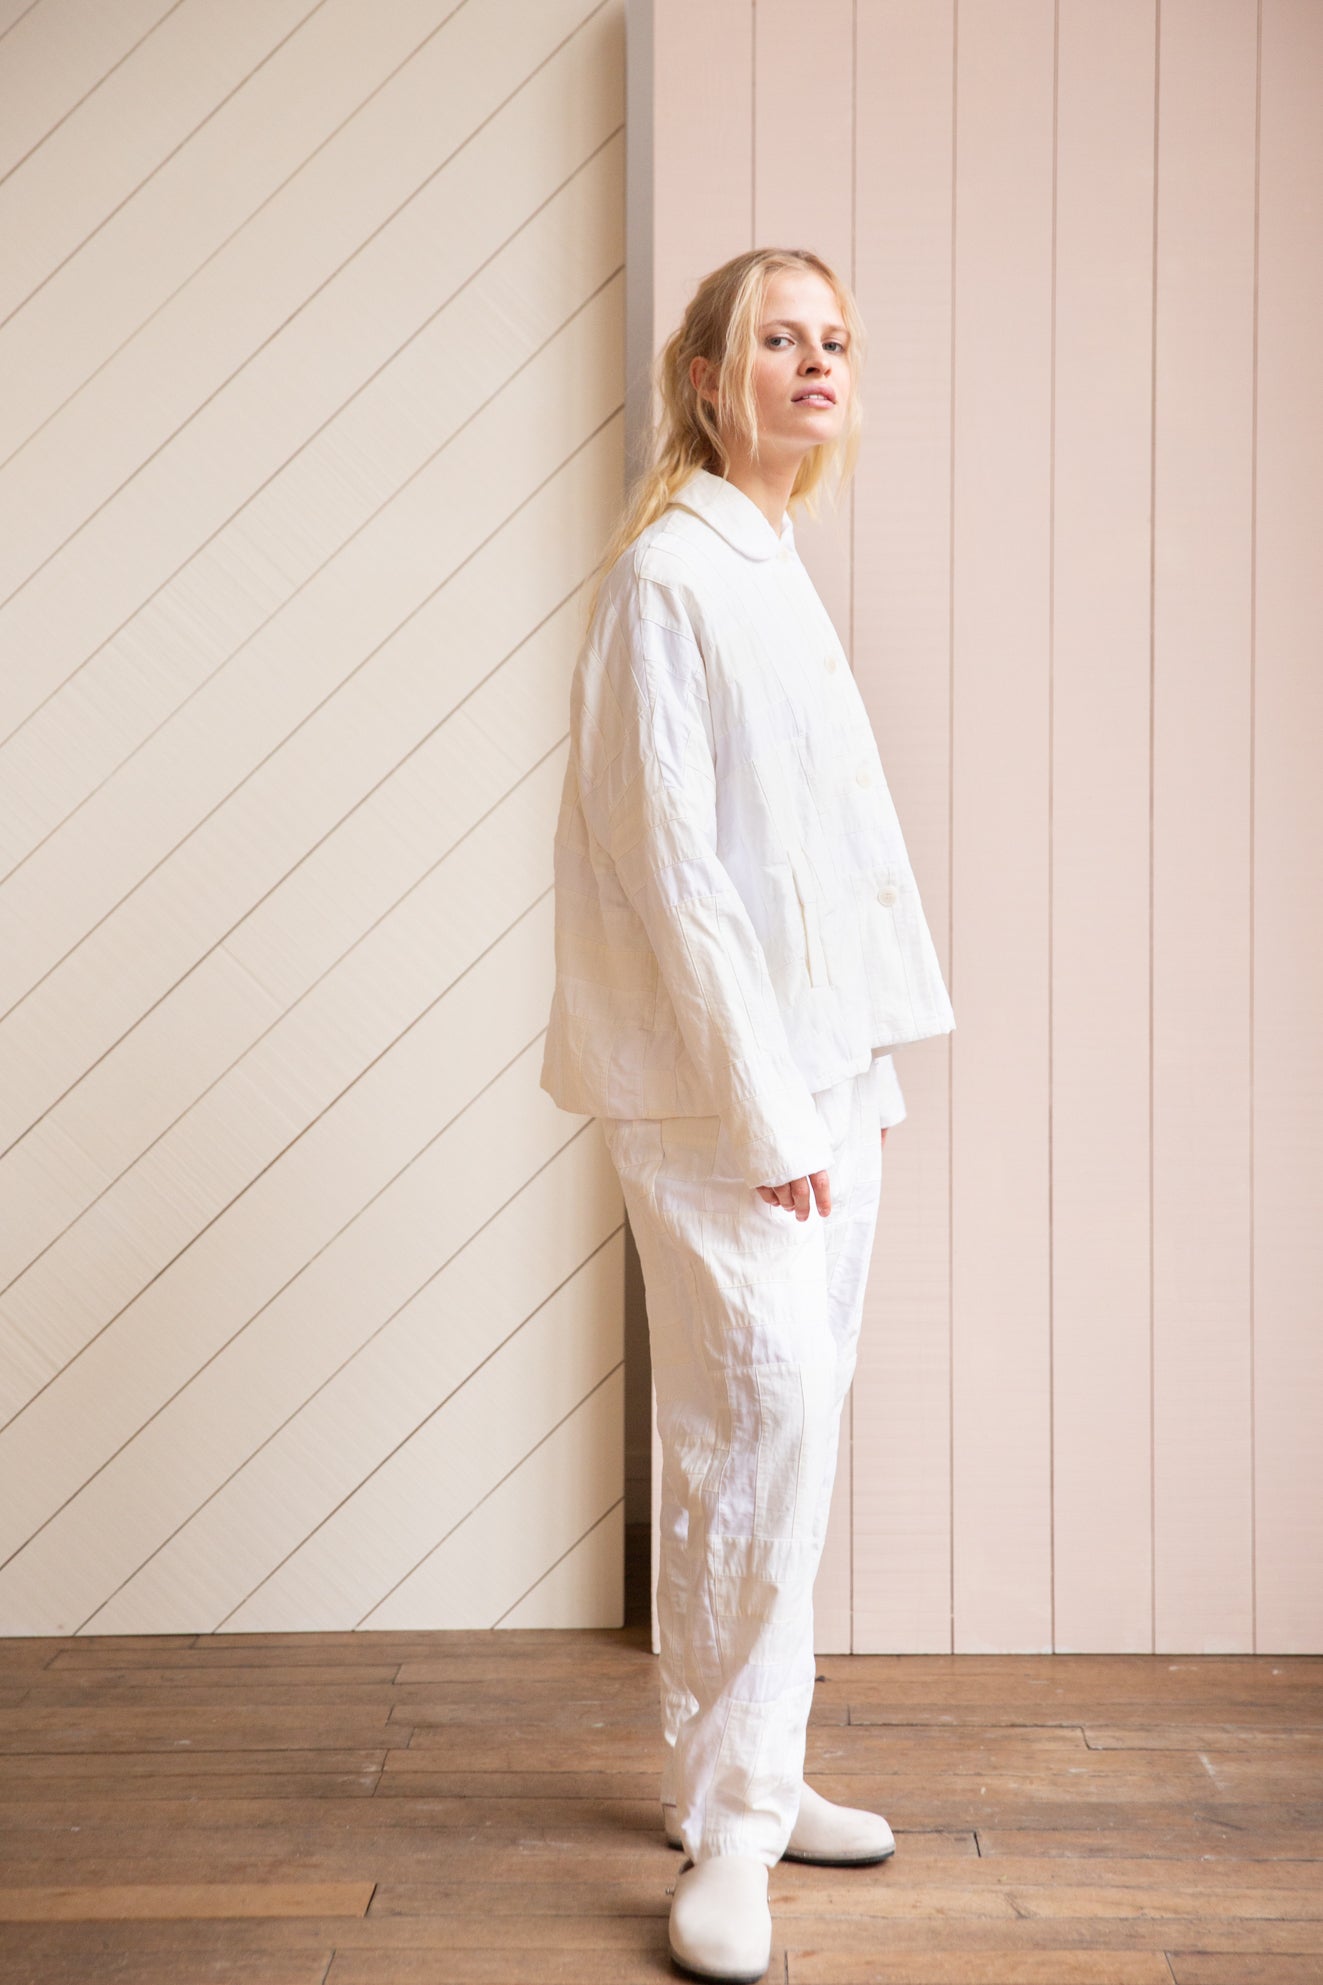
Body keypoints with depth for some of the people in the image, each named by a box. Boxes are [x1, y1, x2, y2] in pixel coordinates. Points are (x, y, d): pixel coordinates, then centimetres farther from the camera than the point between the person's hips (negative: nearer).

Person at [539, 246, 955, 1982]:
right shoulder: (666, 571, -9)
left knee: (782, 1428, 12)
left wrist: (863, 1074, 15)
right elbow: (669, 859, -15)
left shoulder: (779, 575, 18)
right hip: (715, 1079, -8)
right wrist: (766, 1108, -16)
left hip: (826, 1067, 9)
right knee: (765, 1416, -10)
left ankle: (749, 1775, 24)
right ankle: (730, 1815, 3)